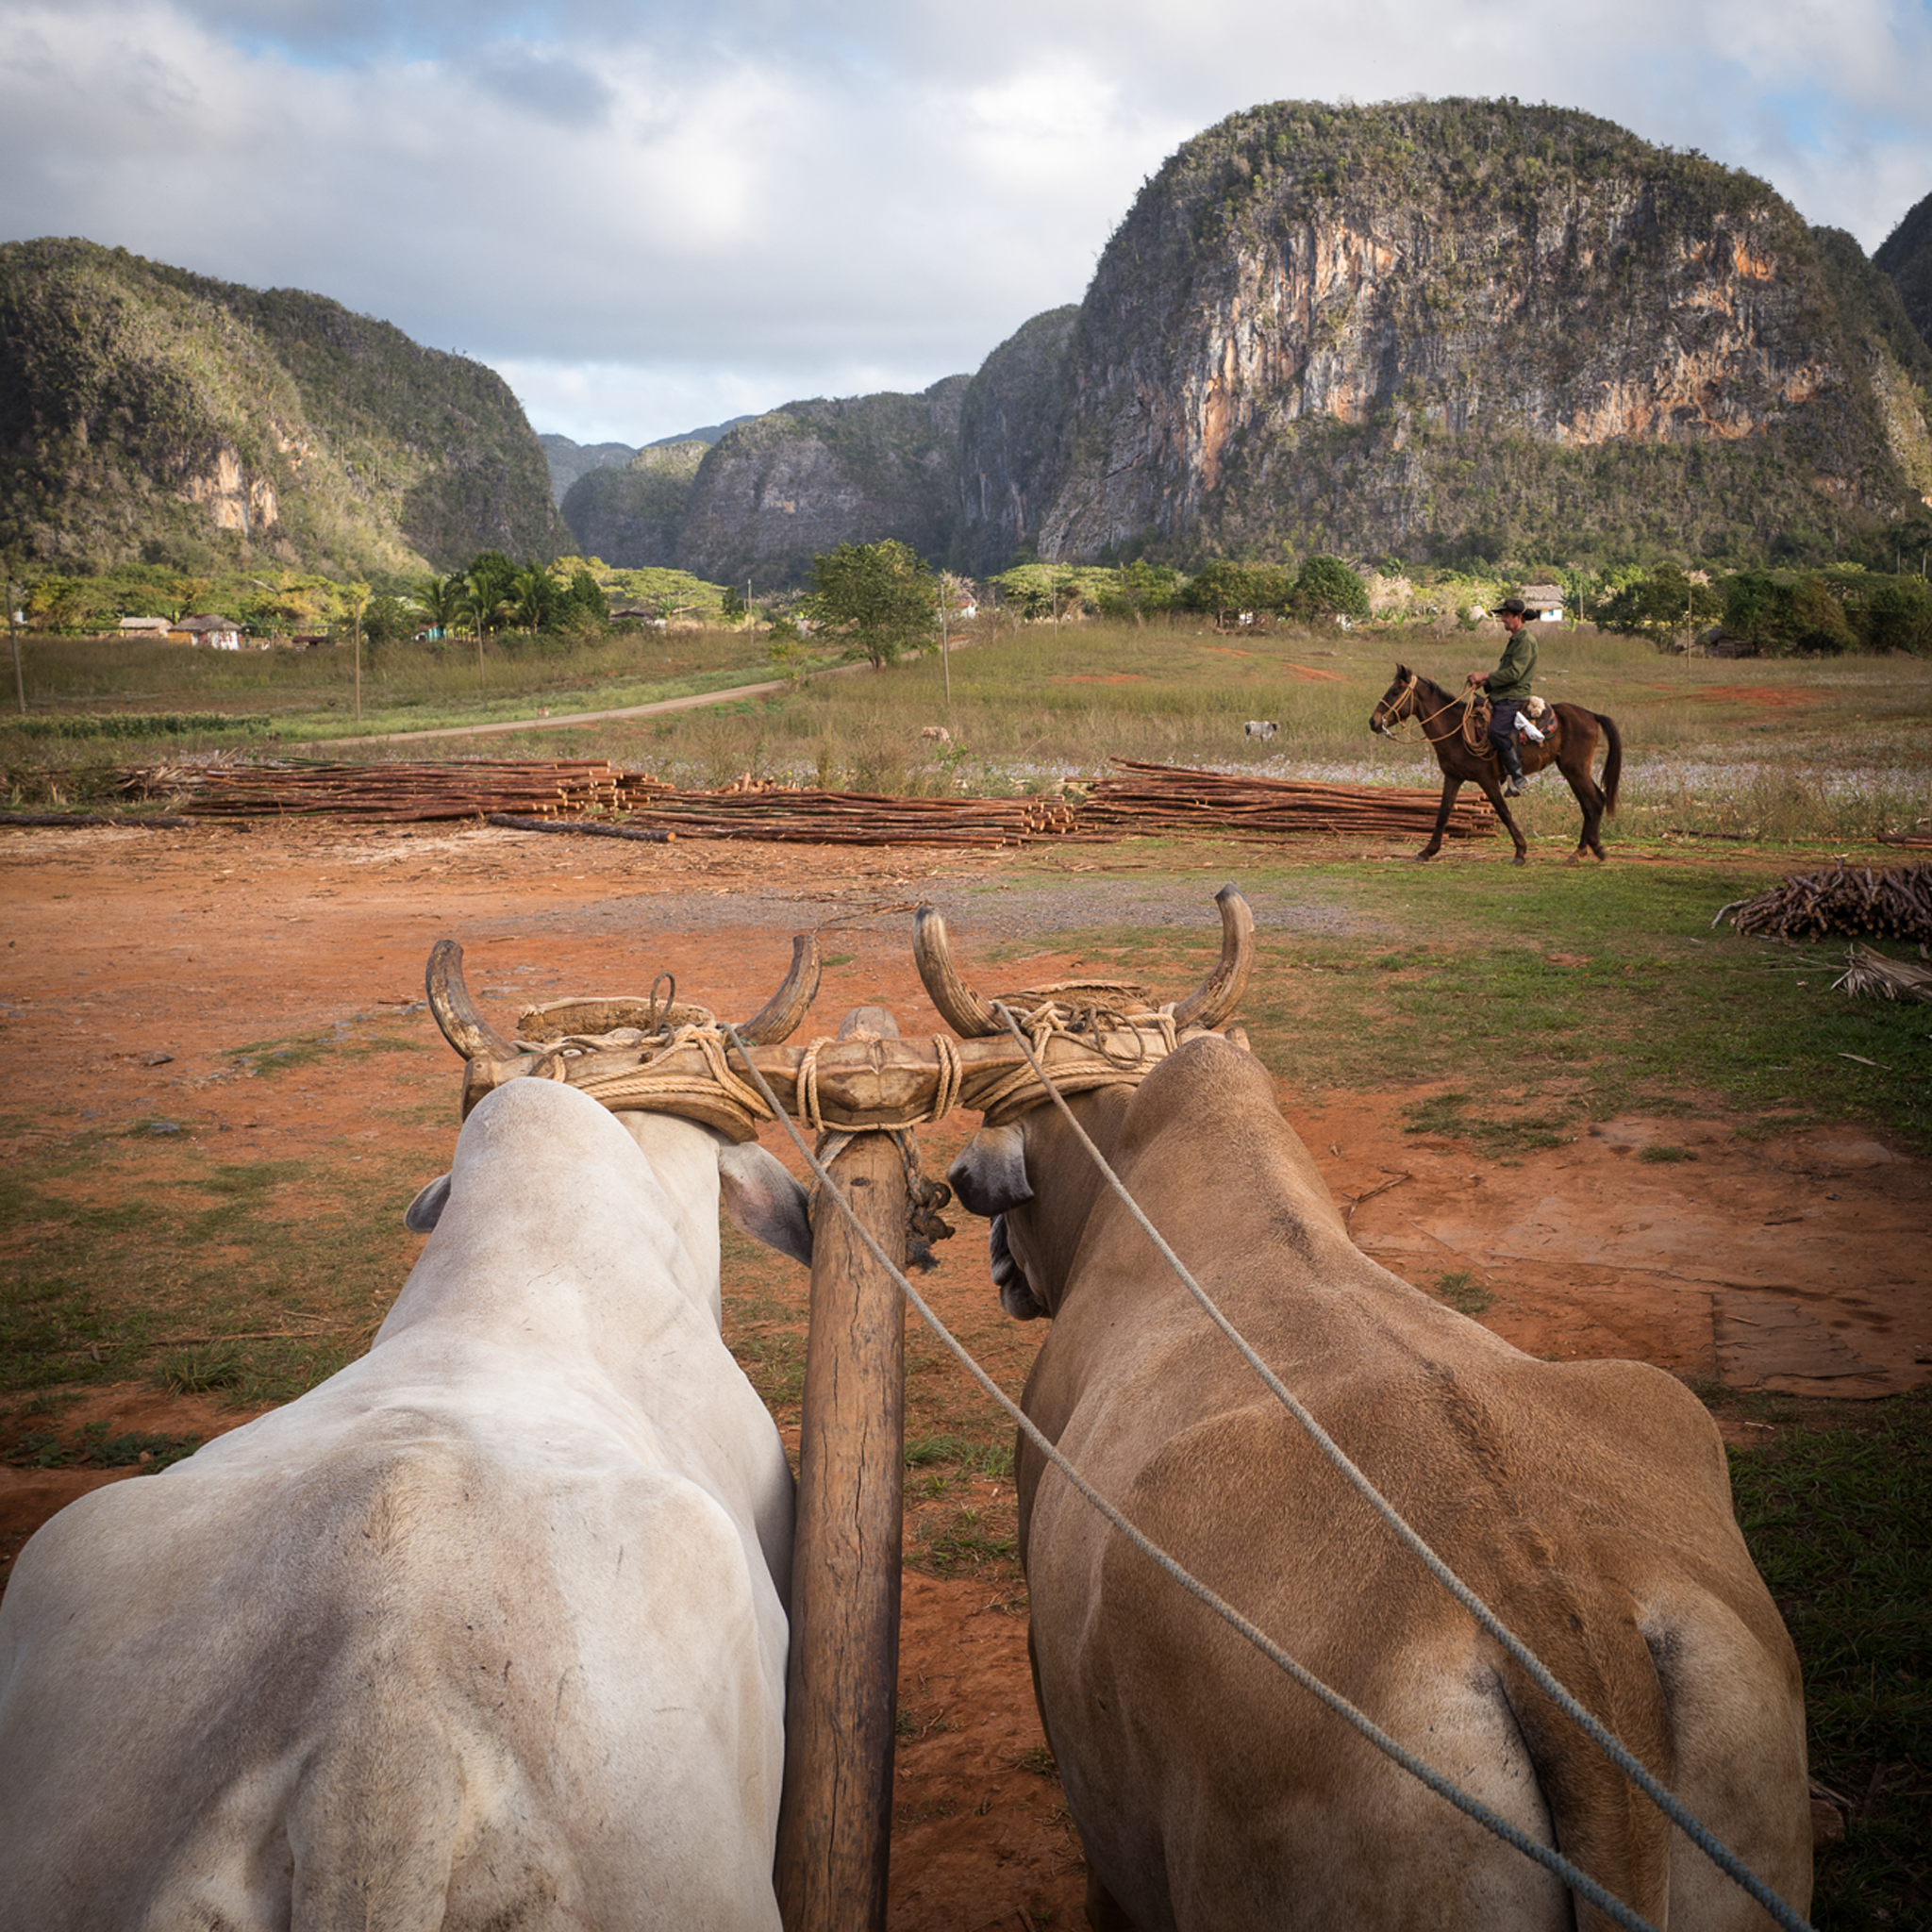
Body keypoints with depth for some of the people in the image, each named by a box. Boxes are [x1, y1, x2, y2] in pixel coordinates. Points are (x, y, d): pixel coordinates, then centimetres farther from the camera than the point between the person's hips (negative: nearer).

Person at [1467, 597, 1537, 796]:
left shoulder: (1526, 640, -11)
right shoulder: (1515, 639, 22)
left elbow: (1514, 673, -20)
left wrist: (1486, 676, -17)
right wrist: (1484, 682, 11)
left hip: (1513, 697, -11)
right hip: (1502, 697, 11)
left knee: (1497, 731, -29)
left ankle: (1517, 778, -23)